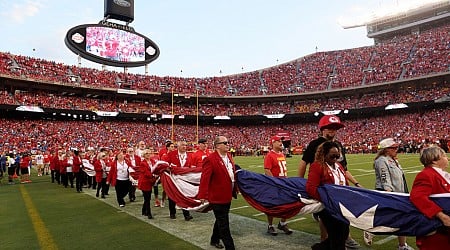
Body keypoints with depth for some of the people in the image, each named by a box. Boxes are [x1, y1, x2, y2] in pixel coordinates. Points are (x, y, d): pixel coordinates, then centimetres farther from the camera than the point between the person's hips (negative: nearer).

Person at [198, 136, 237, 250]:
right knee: (224, 224, 1)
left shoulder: (229, 156, 6)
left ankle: (215, 240, 44)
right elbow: (205, 178, -24)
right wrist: (203, 195, -27)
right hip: (217, 197, -9)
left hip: (227, 196, 9)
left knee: (221, 220, 25)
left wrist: (235, 189, 14)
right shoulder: (210, 159, -20)